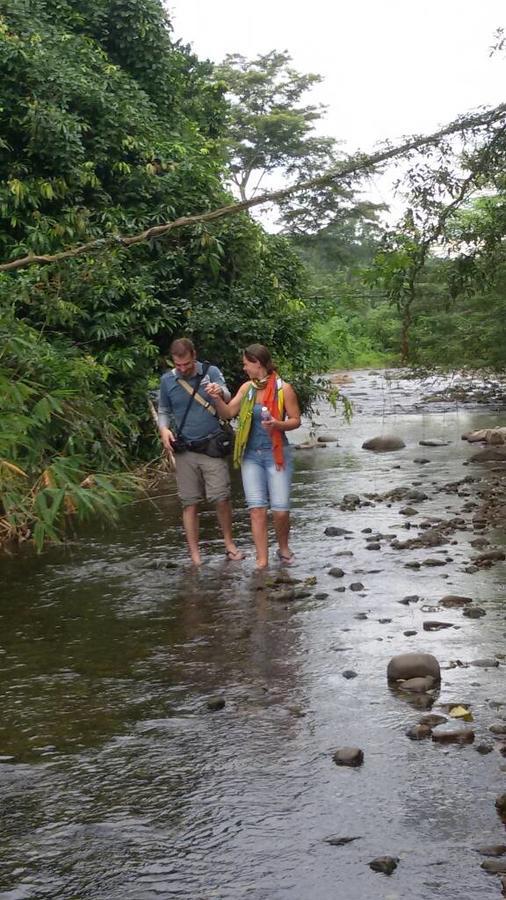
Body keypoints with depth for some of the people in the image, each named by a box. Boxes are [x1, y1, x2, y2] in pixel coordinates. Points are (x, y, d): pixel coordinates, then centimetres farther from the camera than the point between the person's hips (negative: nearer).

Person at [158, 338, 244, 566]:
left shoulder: (211, 373, -2)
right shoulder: (167, 380, 3)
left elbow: (227, 397, -17)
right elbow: (163, 411, 15)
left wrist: (220, 393, -41)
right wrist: (164, 429, -6)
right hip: (185, 451, 1)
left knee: (222, 498, -3)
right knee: (190, 503, 3)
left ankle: (229, 543, 17)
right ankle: (195, 555, 10)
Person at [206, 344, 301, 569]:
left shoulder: (283, 389, -7)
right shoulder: (247, 388, 5)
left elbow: (296, 420, -3)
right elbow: (228, 413, 4)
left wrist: (277, 424, -21)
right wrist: (217, 398, -14)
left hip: (276, 454, -3)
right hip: (251, 455, 3)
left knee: (280, 510, -4)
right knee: (257, 509, -3)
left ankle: (283, 548, 25)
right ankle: (262, 561, 2)